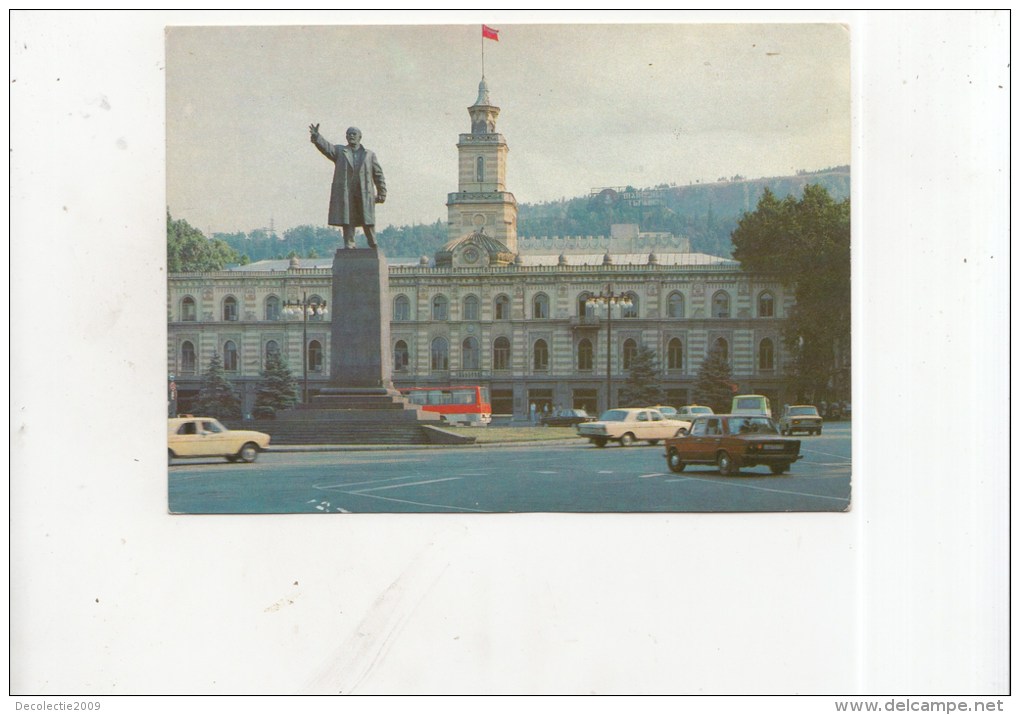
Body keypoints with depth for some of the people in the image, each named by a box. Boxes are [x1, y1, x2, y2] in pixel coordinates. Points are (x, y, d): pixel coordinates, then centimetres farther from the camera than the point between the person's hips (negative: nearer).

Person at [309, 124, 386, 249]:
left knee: (368, 224, 2)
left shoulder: (369, 155, 13)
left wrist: (381, 193, 5)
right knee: (347, 224, -1)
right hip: (345, 196, 0)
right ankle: (349, 247, 3)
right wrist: (316, 136, -26)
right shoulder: (339, 151, 12)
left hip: (365, 196, 0)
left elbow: (378, 174, 12)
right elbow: (326, 147, -7)